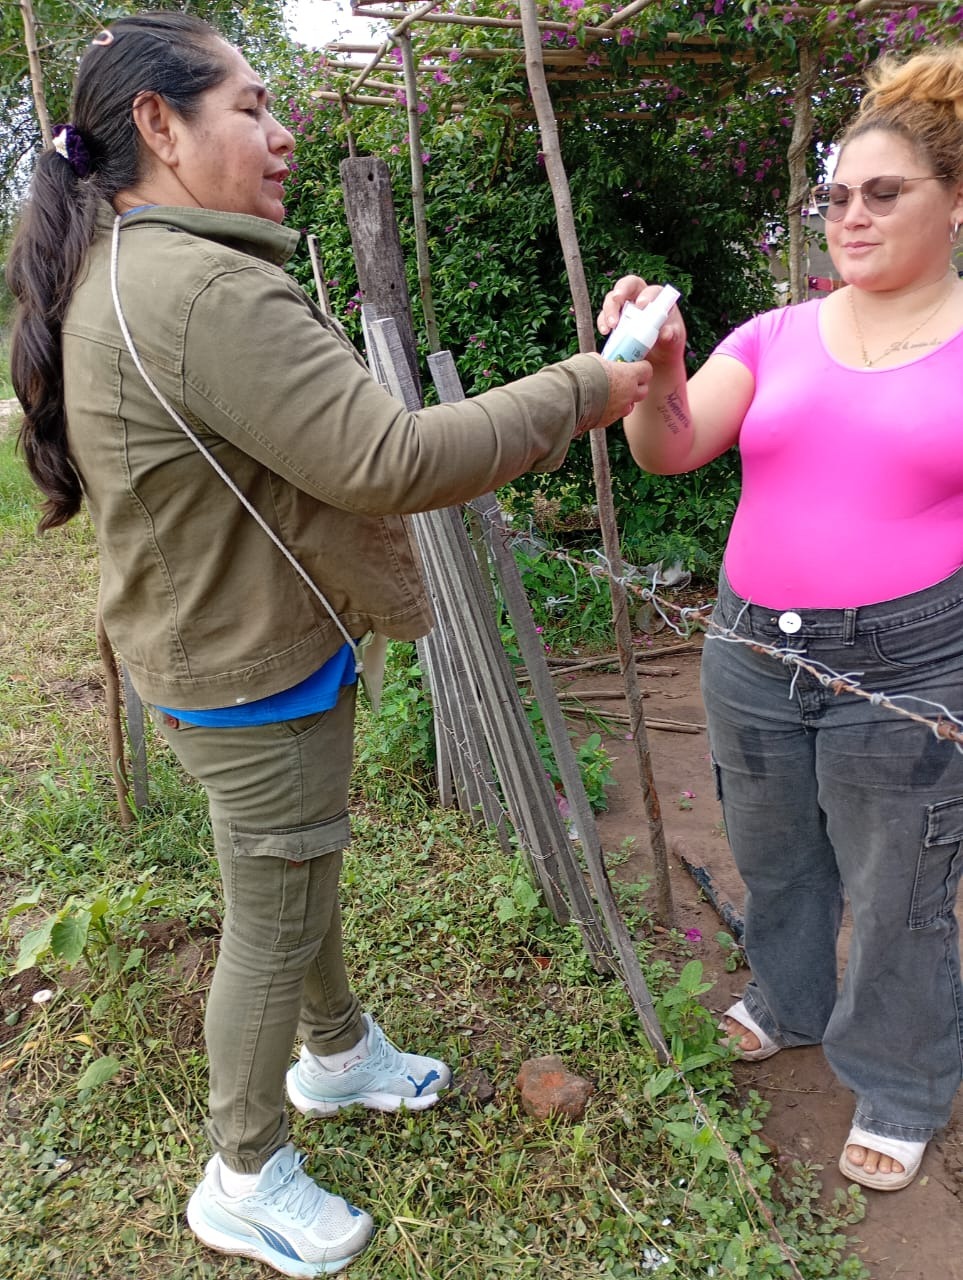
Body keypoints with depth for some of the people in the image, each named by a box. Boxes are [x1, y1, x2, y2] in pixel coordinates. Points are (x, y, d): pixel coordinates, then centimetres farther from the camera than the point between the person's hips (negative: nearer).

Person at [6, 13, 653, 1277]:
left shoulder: (112, 276, 10)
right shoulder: (205, 290, -26)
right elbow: (388, 459, -30)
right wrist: (576, 395, -20)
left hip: (230, 644, 10)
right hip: (252, 676, -10)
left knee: (302, 875, 26)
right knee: (274, 919, 9)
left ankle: (338, 1053, 51)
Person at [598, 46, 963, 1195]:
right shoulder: (776, 337, 5)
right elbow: (670, 452, -7)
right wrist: (656, 375, -26)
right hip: (753, 652, 4)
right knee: (772, 860, 22)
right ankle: (788, 1001, 51)